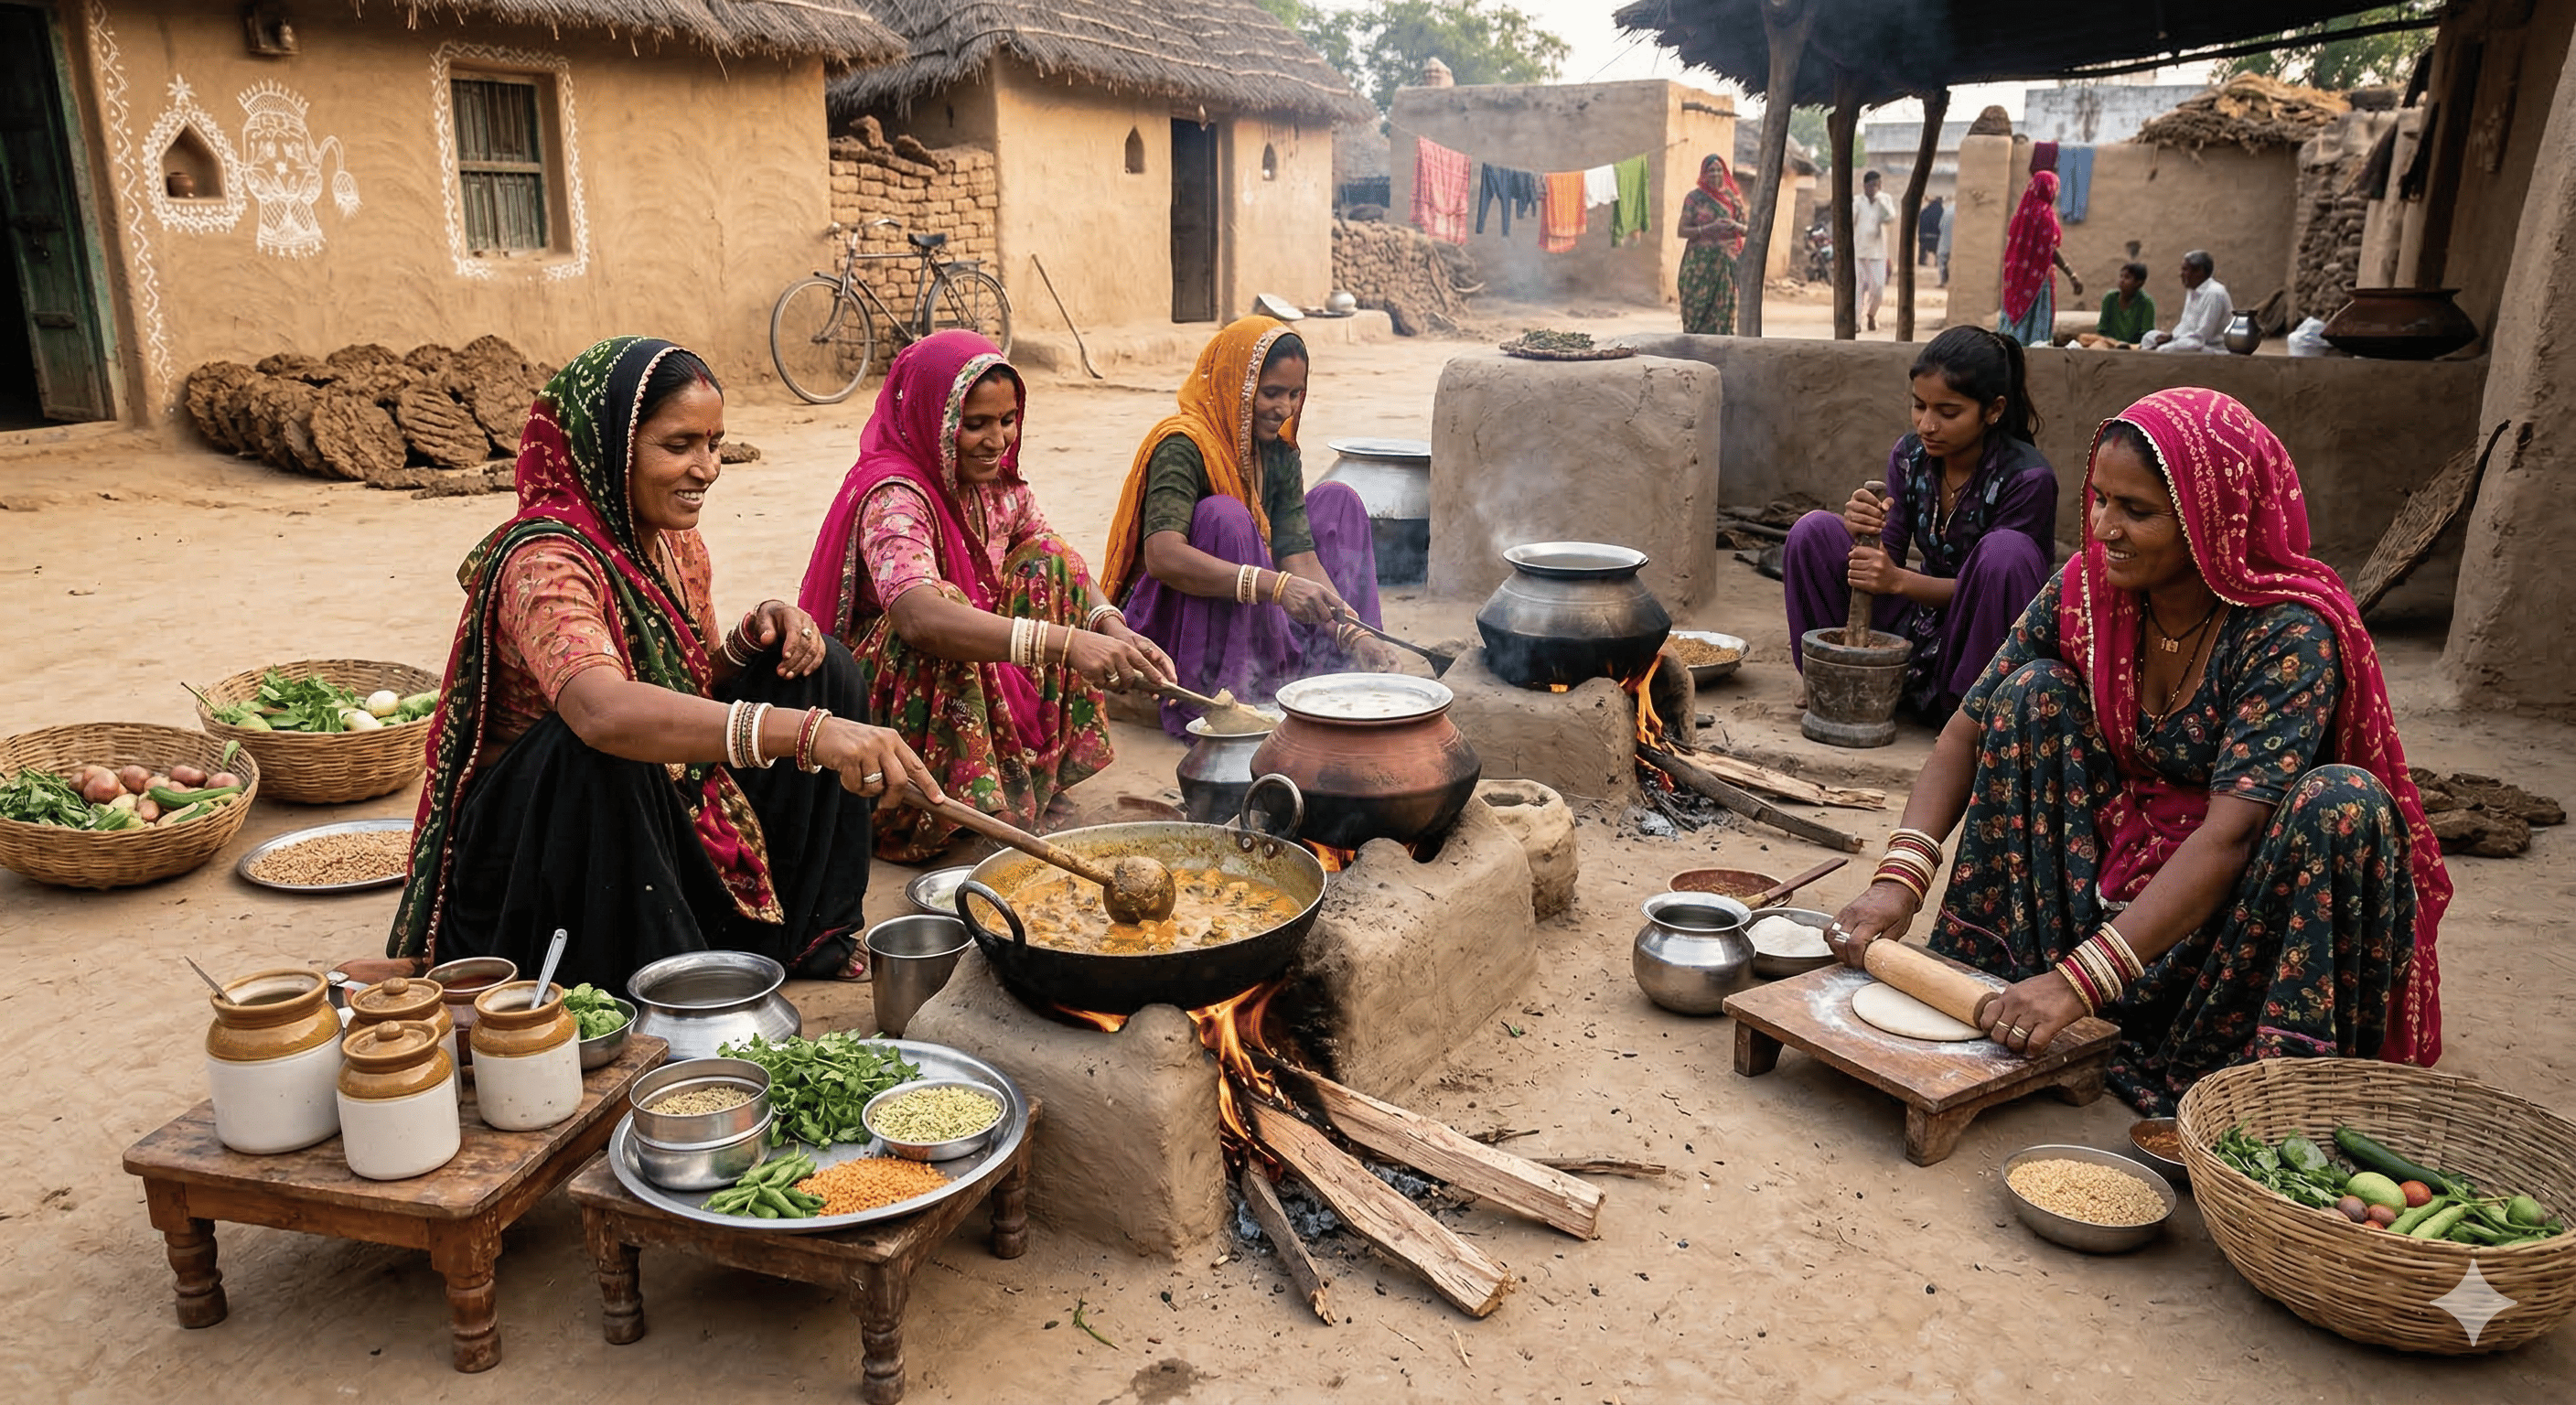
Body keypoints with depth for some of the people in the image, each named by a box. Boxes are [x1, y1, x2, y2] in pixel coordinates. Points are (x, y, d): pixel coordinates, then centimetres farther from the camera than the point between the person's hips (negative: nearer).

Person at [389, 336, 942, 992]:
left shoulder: (676, 543, 2)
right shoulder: (545, 561, -25)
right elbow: (603, 713, -45)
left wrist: (758, 633, -11)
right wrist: (808, 731, -56)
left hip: (673, 815, 8)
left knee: (819, 666, -2)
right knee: (599, 751, -38)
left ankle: (800, 932, 4)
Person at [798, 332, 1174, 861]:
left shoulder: (998, 483, 0)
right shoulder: (891, 496, -26)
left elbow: (1067, 573, 0)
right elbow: (920, 618, -44)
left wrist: (1114, 630, -25)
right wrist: (1066, 643, -54)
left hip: (985, 678, 8)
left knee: (1050, 561, -6)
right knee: (945, 605, -35)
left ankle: (1045, 767, -1)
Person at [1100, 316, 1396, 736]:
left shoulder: (1279, 454, 3)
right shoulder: (1182, 446, -20)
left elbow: (1300, 557, -5)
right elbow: (1162, 557, -35)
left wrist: (1352, 633, -21)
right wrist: (1275, 585, -44)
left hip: (1251, 624, 7)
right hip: (1168, 623, -7)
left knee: (1337, 500, 1)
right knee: (1223, 516, -33)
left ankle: (1341, 673, -5)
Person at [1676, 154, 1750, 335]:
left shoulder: (1733, 197, 12)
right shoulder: (1694, 197, 3)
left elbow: (1746, 230, 14)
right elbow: (1682, 231, -2)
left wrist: (1735, 225, -8)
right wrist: (1709, 228, -15)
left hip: (1727, 263, 3)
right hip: (1700, 263, -3)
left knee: (1723, 310, -2)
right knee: (1697, 310, -8)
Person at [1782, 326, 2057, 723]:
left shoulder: (2028, 477, -19)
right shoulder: (1909, 456, -4)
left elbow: (1997, 577, -17)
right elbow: (1889, 560, -2)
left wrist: (1899, 580, -32)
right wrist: (1865, 537, -26)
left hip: (1978, 637, -4)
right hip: (1919, 622, 4)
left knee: (2006, 551, -35)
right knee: (1813, 531, -12)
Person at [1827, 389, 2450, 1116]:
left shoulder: (2291, 633, -25)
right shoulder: (2084, 591, -10)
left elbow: (2229, 833, -34)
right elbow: (1967, 733, -9)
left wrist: (2080, 979, -42)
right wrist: (1901, 877, -26)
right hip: (2113, 877, 4)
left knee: (2342, 802, -32)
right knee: (2036, 692, -13)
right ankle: (1998, 976, -12)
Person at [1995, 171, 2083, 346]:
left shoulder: (2022, 212, 10)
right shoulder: (2046, 213, -11)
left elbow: (2011, 245, 11)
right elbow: (2051, 250, -16)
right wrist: (2072, 275, -16)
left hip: (2018, 275, 7)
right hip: (2039, 277, -7)